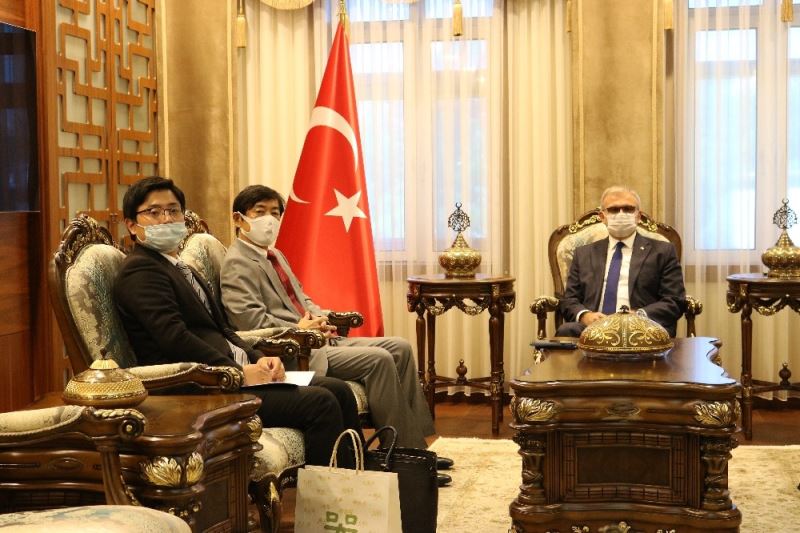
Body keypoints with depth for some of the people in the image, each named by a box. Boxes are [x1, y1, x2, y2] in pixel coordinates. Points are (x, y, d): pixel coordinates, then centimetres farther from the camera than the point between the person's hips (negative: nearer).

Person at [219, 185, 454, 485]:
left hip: (315, 339, 10)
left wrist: (318, 316, 8)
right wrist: (299, 328, -15)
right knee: (378, 360, -23)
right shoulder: (237, 264, -8)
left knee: (400, 348, 0)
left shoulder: (274, 255, 23)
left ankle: (415, 446, 0)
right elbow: (251, 320, -20)